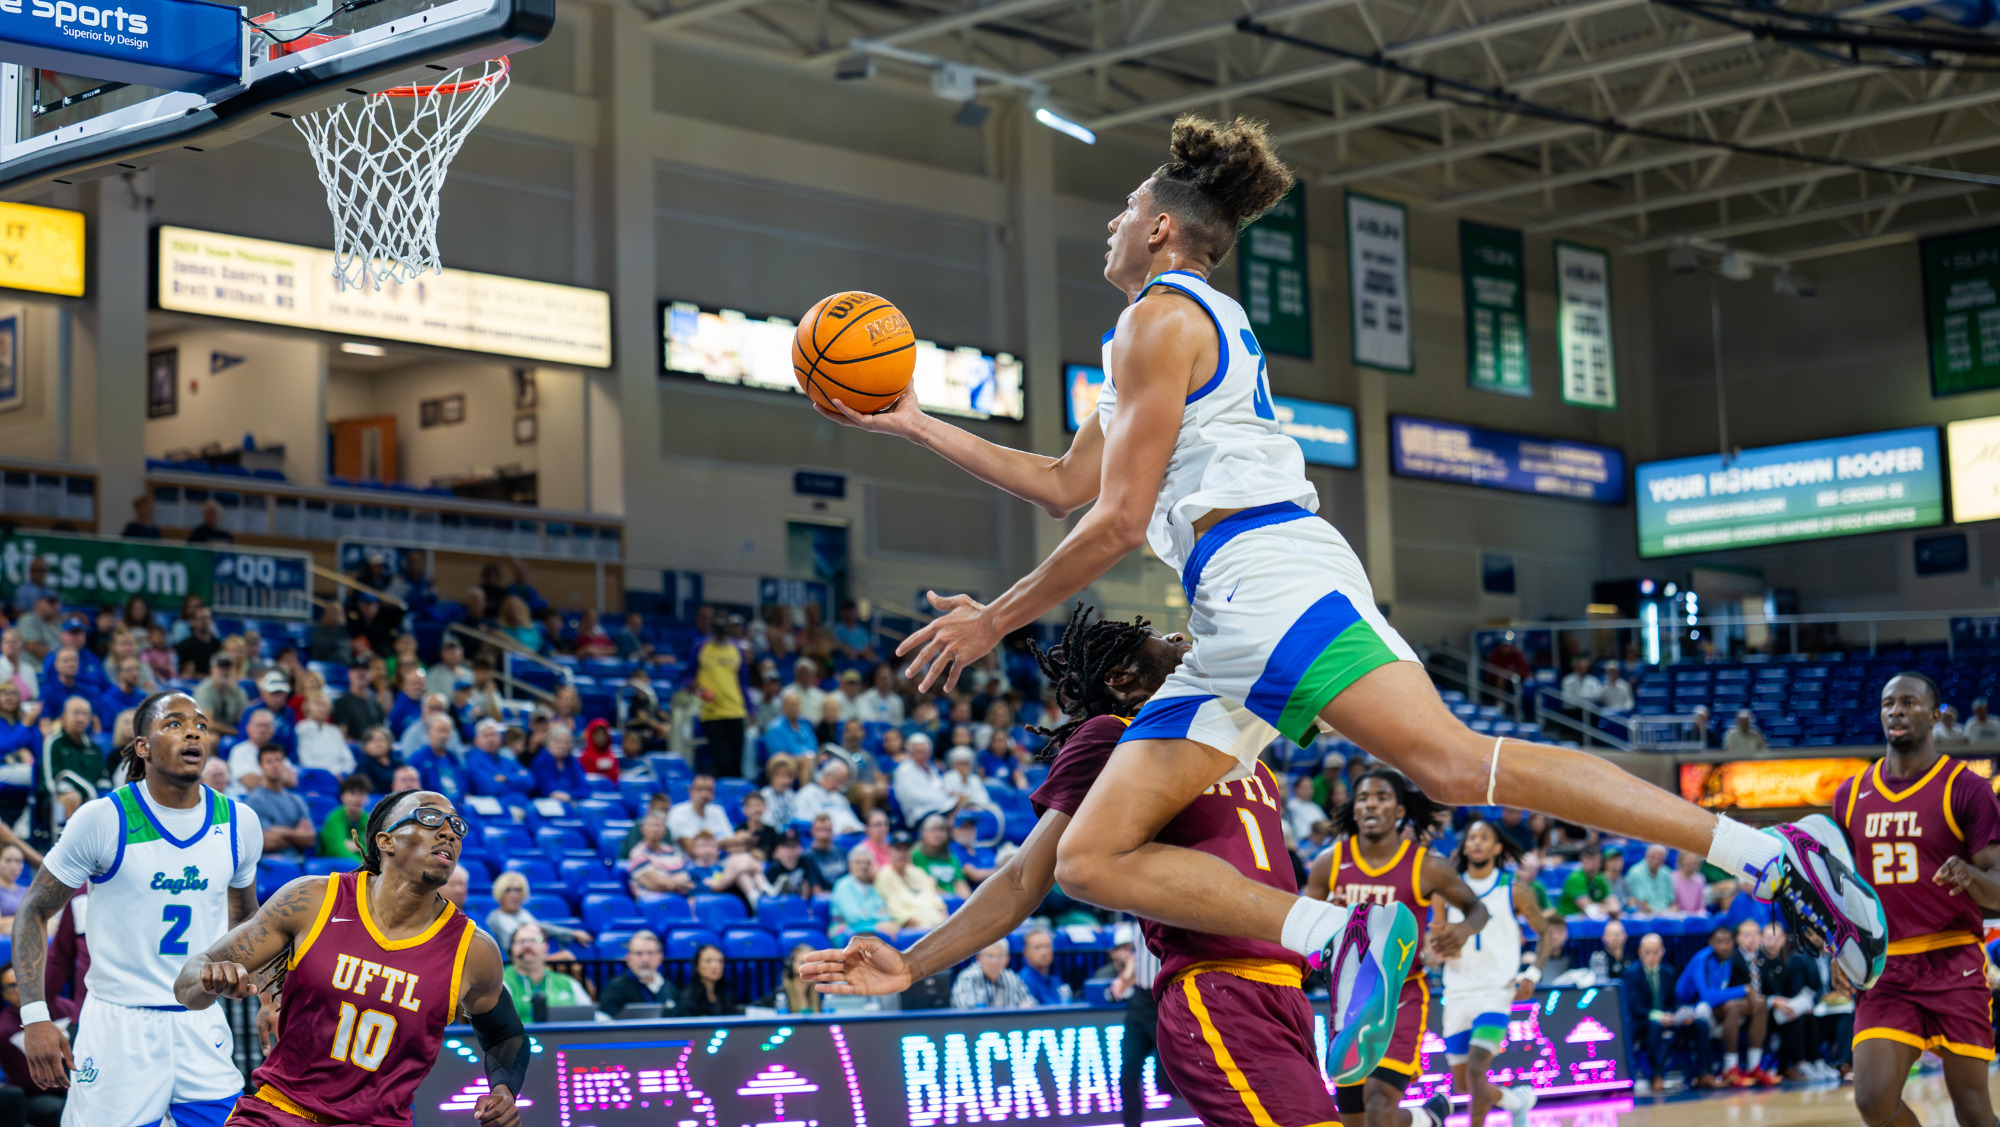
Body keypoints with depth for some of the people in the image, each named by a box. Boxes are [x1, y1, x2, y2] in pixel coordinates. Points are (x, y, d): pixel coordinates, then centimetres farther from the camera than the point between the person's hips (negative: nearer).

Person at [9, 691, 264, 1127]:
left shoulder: (239, 822, 3)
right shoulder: (102, 819, -9)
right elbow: (34, 911, -2)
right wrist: (35, 1017, -10)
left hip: (202, 1026, 4)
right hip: (117, 1026, -3)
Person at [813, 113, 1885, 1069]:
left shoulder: (1161, 316, 2)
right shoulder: (1188, 328, 31)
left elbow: (1118, 522, -6)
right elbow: (1066, 485, 37)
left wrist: (993, 620, 4)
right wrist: (920, 427, 37)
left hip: (1269, 574, -9)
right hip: (1232, 630, 9)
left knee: (1454, 762, -26)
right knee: (1091, 857, -3)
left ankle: (1773, 855, -31)